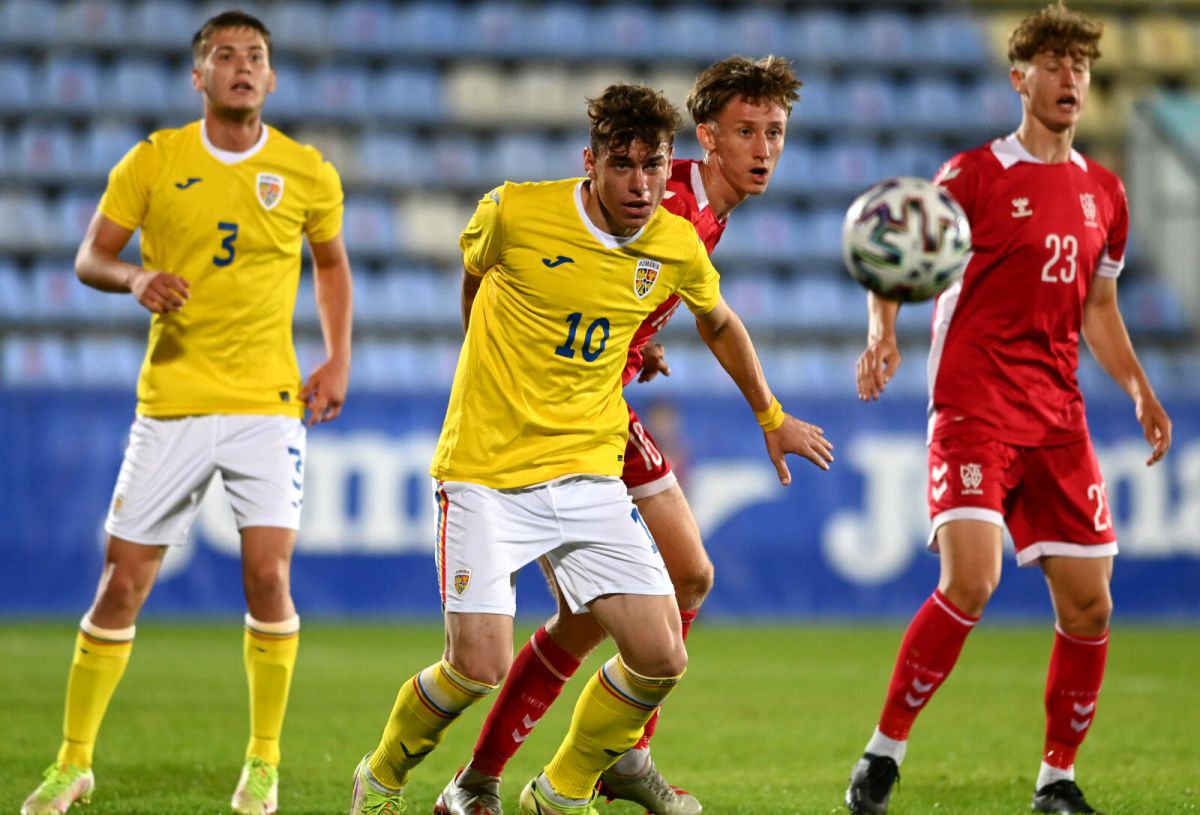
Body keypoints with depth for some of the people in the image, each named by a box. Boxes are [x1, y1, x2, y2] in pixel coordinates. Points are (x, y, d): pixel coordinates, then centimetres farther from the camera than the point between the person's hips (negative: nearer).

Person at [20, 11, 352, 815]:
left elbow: (331, 262, 20)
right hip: (172, 401, 0)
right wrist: (135, 277, -18)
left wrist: (338, 359, 9)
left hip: (268, 402, 0)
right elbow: (90, 257, 4)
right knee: (122, 584, 1)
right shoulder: (153, 161, -1)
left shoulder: (308, 173, 3)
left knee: (269, 576, -13)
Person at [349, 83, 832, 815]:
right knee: (479, 667, -15)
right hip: (487, 474, -4)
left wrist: (772, 417, 30)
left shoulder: (678, 247, -1)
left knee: (661, 658, -7)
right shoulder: (514, 213, -13)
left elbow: (718, 322, 22)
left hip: (589, 473, 4)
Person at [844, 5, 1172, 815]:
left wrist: (1140, 390, 11)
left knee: (1088, 603, 0)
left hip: (1058, 416, 5)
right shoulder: (974, 174, -2)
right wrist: (883, 334, -25)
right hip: (974, 406, -5)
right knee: (970, 581, -20)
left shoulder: (1103, 194, 14)